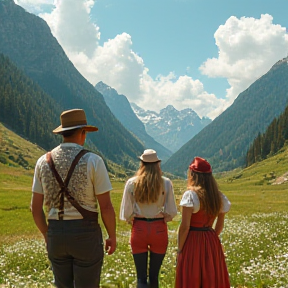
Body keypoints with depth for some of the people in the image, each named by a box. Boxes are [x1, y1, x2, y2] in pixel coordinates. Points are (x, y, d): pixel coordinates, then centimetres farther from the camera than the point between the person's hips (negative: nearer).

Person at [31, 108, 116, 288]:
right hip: (86, 233, -4)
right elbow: (106, 206, -10)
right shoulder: (93, 161, -10)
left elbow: (36, 207, 5)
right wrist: (112, 237, 4)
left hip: (55, 233, 4)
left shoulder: (44, 162, 2)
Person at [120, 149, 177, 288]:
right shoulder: (166, 183, -4)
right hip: (159, 229, 1)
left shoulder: (132, 183, -4)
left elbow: (126, 212, -3)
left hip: (139, 229, 0)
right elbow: (171, 211, -4)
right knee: (154, 275, 13)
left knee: (141, 276, 4)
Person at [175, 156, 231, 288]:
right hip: (212, 243, 6)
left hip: (193, 242, -6)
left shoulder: (191, 195, -13)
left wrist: (180, 249, -7)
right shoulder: (218, 196, 6)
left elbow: (185, 226, -15)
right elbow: (220, 225, 12)